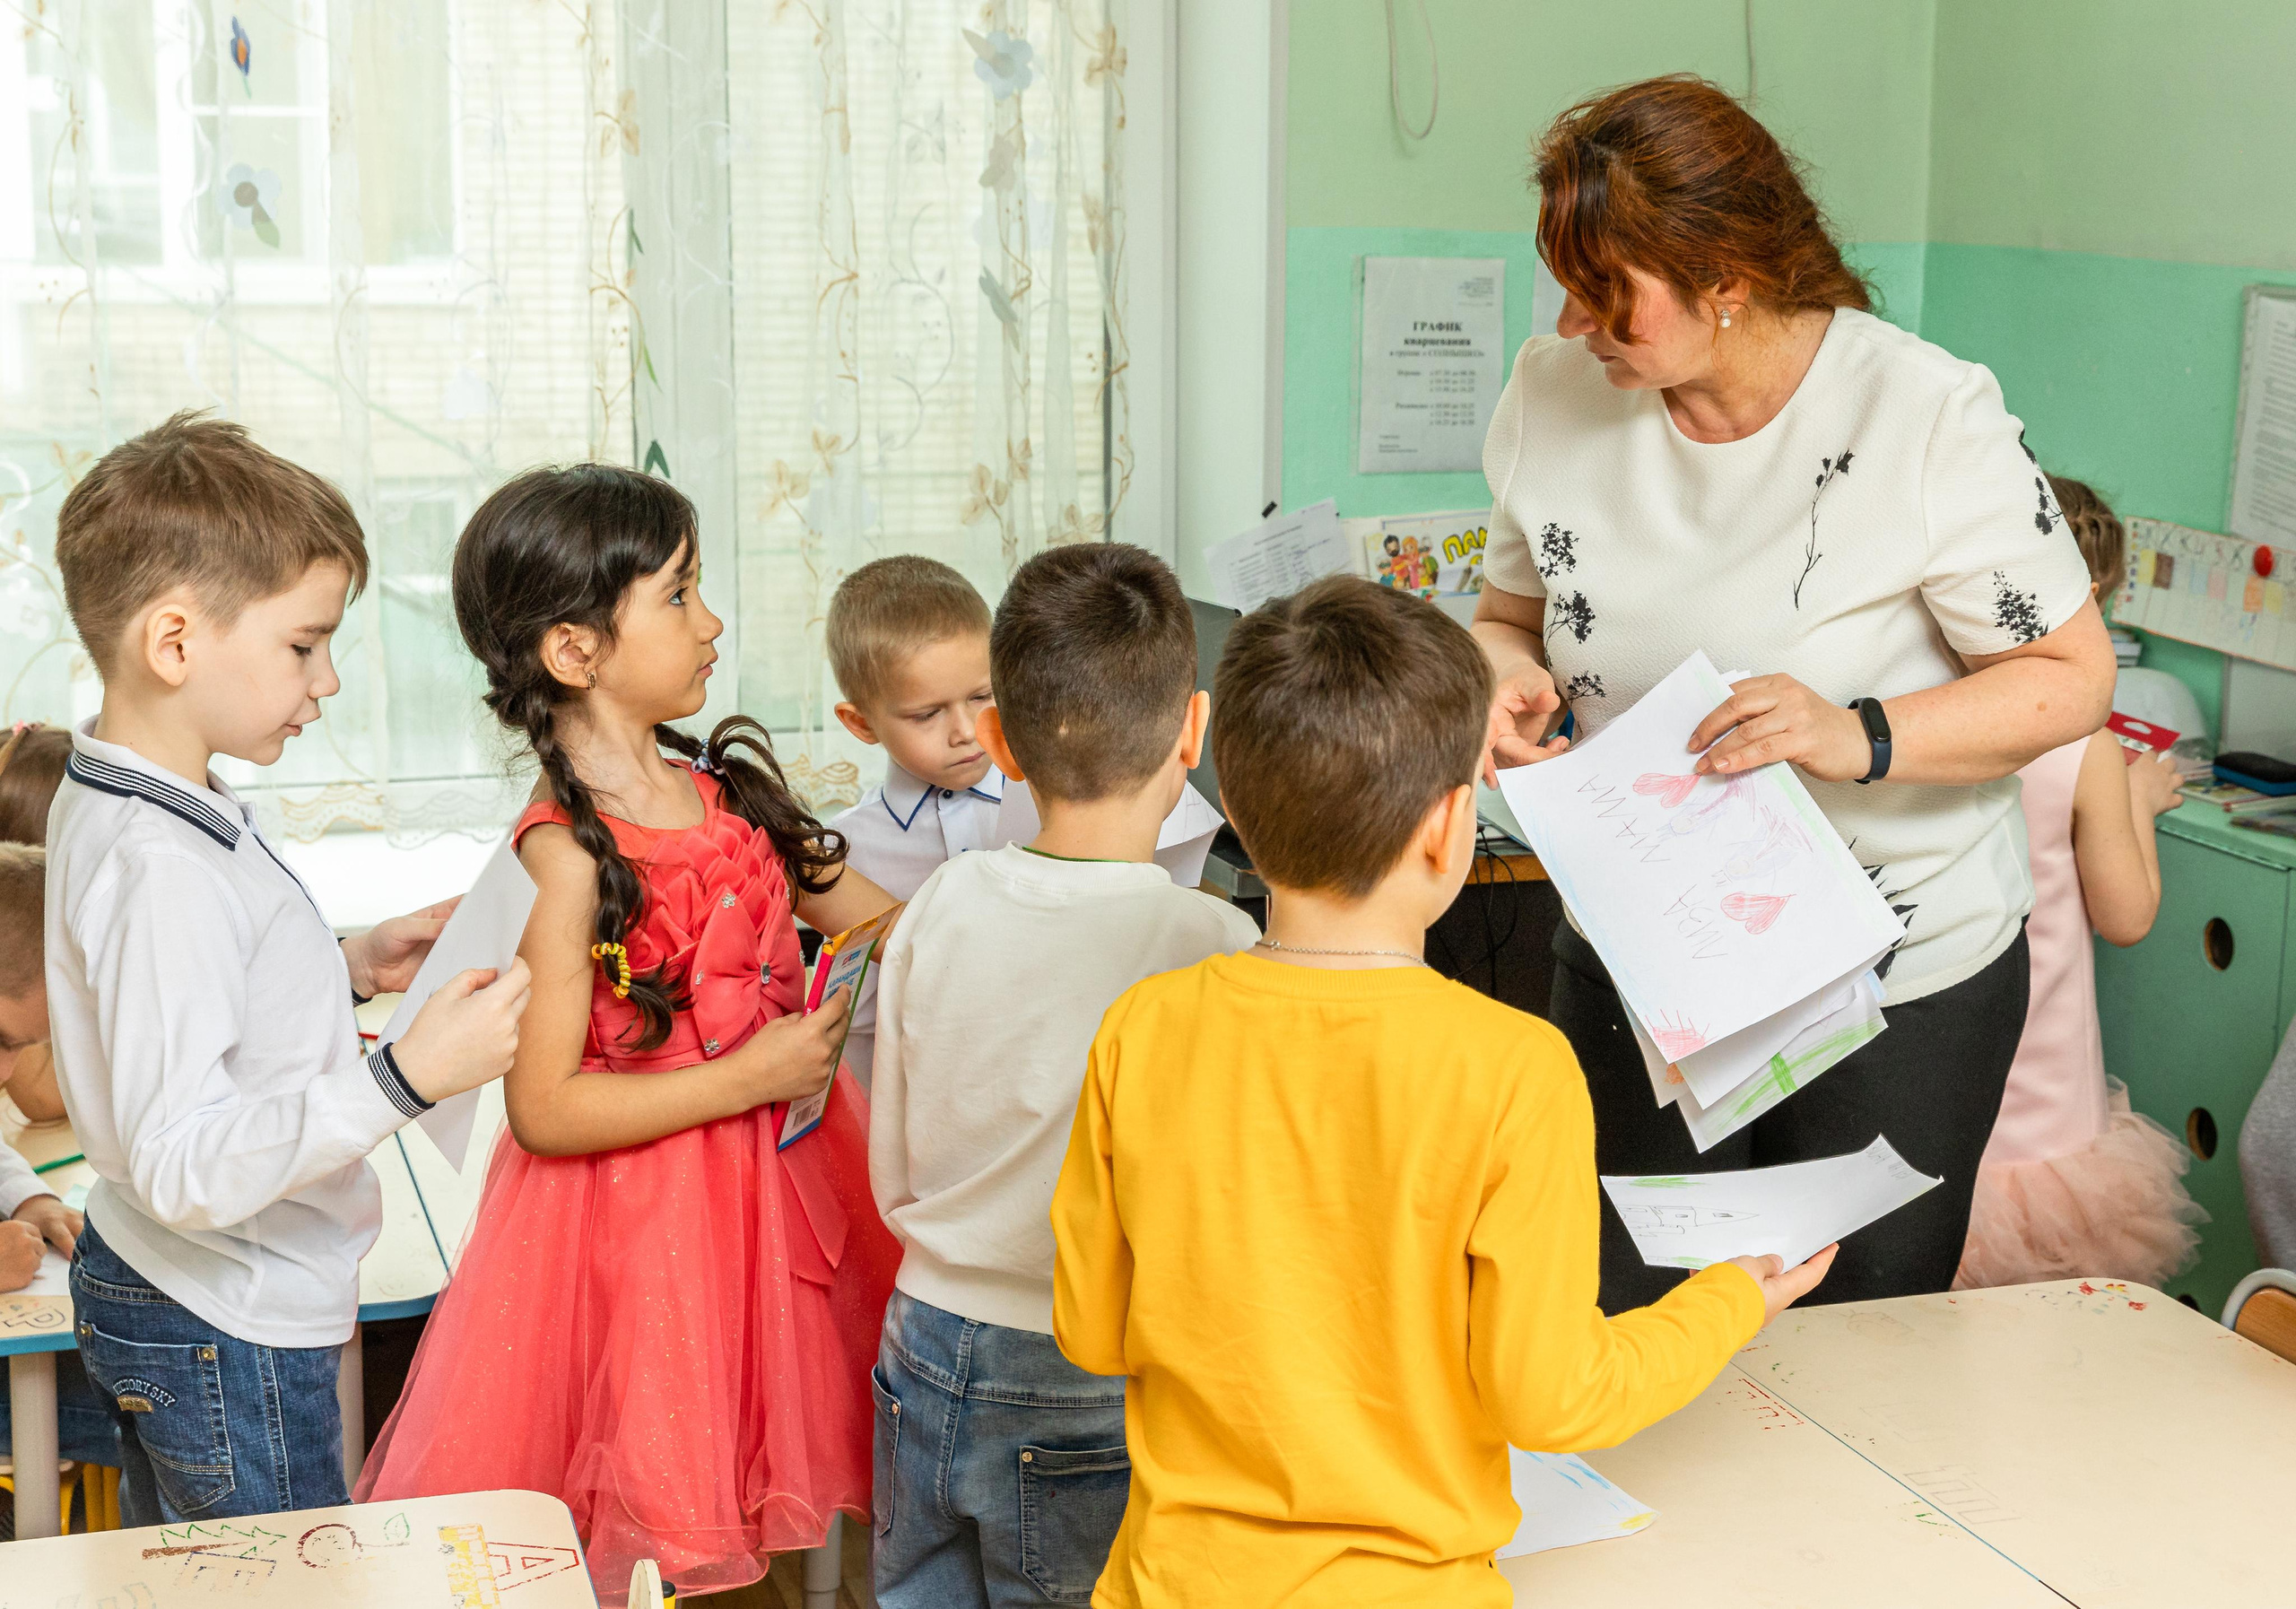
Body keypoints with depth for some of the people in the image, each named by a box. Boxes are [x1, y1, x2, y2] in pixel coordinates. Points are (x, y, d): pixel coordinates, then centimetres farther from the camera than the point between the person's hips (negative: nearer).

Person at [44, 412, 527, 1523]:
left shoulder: (107, 805, 4)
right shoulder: (161, 869, -28)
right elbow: (185, 1167, -32)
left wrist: (347, 968, 8)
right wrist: (407, 1079, -35)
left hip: (140, 1292, 10)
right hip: (229, 1347, -10)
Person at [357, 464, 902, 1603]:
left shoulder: (721, 786, 3)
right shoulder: (569, 857, -19)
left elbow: (874, 922, 12)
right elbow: (543, 1108, -20)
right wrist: (746, 1078, -19)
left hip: (770, 1167, 7)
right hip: (636, 1209, -7)